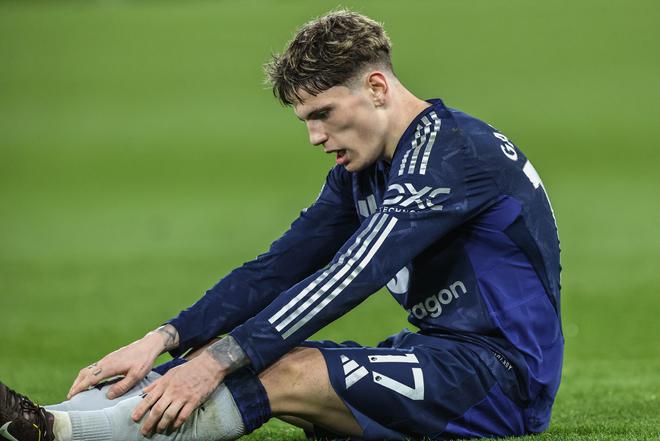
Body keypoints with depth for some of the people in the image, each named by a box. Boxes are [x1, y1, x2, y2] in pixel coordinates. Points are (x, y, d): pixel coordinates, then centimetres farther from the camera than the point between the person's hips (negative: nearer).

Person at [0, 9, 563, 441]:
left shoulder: (453, 150, -18)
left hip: (503, 375, -9)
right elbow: (279, 269, 7)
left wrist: (217, 361, -29)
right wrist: (162, 341, -7)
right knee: (238, 353, -6)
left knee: (289, 375, -26)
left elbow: (347, 279, -25)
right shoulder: (361, 172, 13)